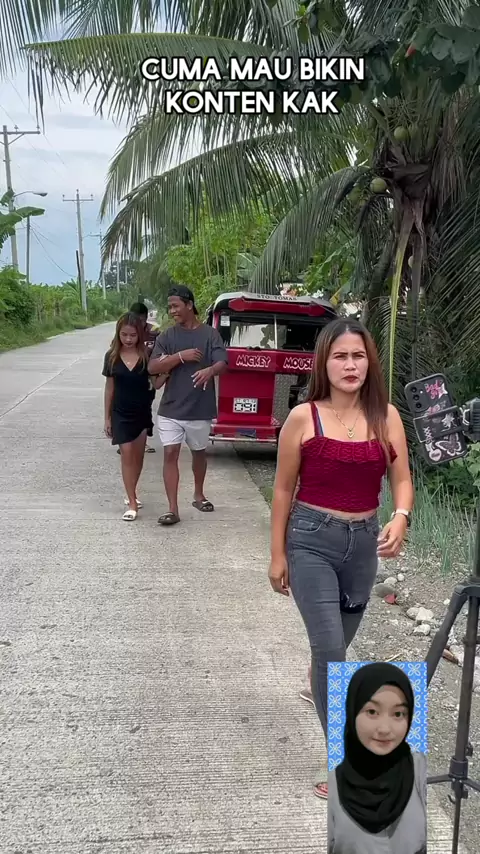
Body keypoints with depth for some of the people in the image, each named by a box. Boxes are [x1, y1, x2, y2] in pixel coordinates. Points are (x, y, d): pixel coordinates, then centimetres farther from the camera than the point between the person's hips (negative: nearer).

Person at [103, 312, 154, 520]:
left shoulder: (146, 355, -7)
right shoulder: (112, 356, -4)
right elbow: (109, 387, 2)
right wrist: (107, 417, 3)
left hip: (142, 412, 1)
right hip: (121, 413, -1)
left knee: (138, 455, 11)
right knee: (127, 454, -5)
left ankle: (131, 493, 31)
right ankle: (132, 502, -3)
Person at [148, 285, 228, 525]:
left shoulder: (210, 334, -2)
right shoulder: (166, 337, 2)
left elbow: (222, 363, -14)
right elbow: (152, 367, -7)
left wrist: (209, 371, -38)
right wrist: (180, 356, -19)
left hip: (200, 409, 0)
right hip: (170, 408, 0)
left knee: (199, 452, 17)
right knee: (170, 454, -7)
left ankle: (198, 495, 39)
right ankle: (172, 509, -5)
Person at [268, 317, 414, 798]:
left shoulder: (385, 416, -3)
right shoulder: (303, 418, -10)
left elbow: (402, 480, -1)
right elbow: (283, 488, -3)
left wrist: (400, 518, -23)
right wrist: (278, 554, -2)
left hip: (364, 541, 4)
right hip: (312, 540, -3)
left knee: (337, 645, 21)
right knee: (329, 649, -10)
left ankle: (322, 688, 55)